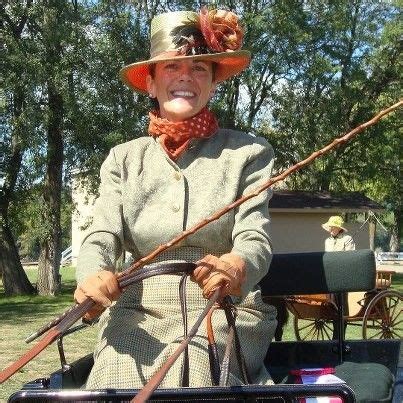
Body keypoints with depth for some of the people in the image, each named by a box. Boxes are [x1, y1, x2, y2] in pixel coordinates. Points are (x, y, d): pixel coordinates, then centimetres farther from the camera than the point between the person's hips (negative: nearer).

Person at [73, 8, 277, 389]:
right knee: (114, 384, -27)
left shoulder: (248, 152, 3)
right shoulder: (124, 159, 10)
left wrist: (237, 267, -34)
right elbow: (102, 237, 0)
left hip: (224, 309, -1)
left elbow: (255, 238, -8)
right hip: (137, 311, 2)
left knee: (187, 377, -32)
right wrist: (93, 276, -26)